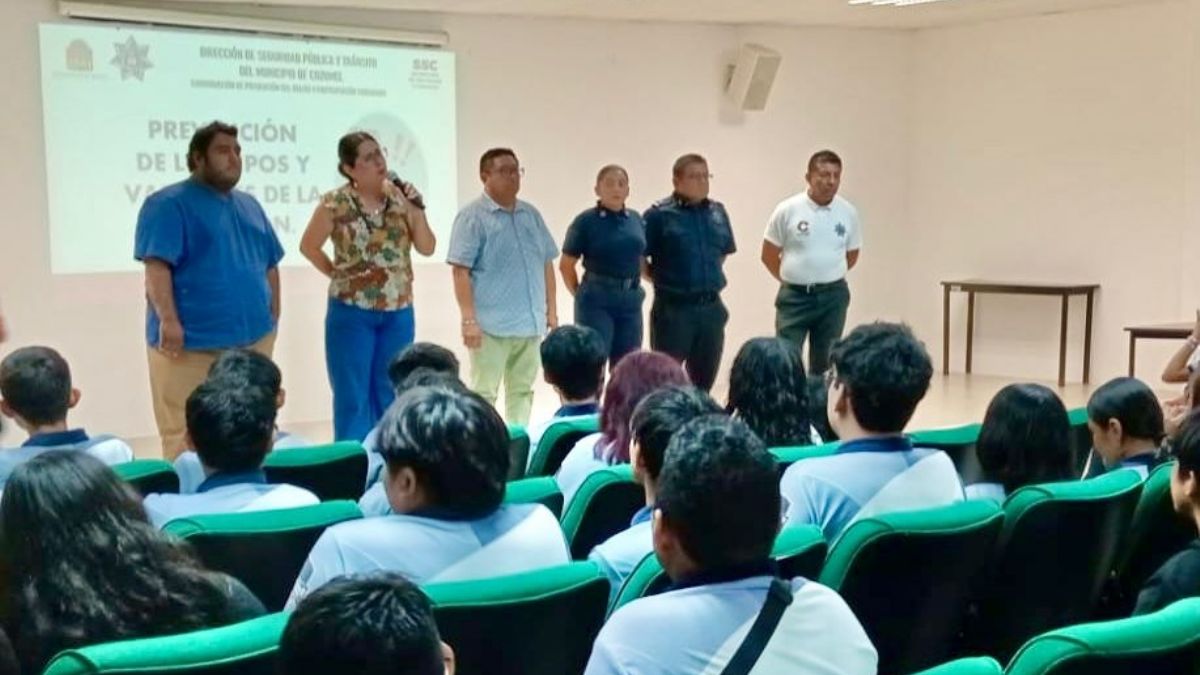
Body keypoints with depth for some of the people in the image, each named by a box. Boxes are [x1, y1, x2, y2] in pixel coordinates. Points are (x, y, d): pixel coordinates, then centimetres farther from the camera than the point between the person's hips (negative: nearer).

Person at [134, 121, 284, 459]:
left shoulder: (249, 205, 18)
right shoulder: (169, 204, -5)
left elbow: (270, 265, 23)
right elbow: (157, 267, -14)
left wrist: (273, 316, 17)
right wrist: (168, 321, -21)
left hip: (254, 339, 7)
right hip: (192, 343, -7)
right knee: (186, 438, -6)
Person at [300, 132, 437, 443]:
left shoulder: (400, 197, 2)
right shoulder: (335, 204, -8)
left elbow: (427, 248, 2)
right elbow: (308, 246, 3)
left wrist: (417, 209, -10)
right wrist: (337, 274, 0)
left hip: (399, 312, 4)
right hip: (351, 312, -3)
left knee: (390, 395, 11)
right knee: (353, 396, 2)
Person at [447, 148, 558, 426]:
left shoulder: (531, 214, 13)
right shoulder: (472, 216, -5)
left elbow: (546, 264, 18)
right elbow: (460, 271, -11)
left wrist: (551, 309, 12)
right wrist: (469, 319, -17)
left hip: (530, 322, 6)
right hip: (492, 323, -6)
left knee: (522, 390, 12)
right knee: (484, 392, -2)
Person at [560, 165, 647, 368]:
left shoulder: (637, 220, 8)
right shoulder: (586, 221, -7)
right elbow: (566, 265, -2)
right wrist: (581, 294, 4)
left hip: (631, 299, 5)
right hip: (597, 301, -5)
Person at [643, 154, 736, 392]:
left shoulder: (718, 212, 8)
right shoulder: (659, 214, -10)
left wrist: (708, 276, 14)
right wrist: (664, 280, -2)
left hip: (712, 307, 6)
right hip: (673, 308, -5)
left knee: (704, 379, 14)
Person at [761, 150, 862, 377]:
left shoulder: (849, 212, -1)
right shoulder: (788, 210, -8)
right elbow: (768, 255, 1)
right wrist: (792, 279, 8)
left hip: (833, 296, 3)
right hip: (794, 296, -2)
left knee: (824, 362, 12)